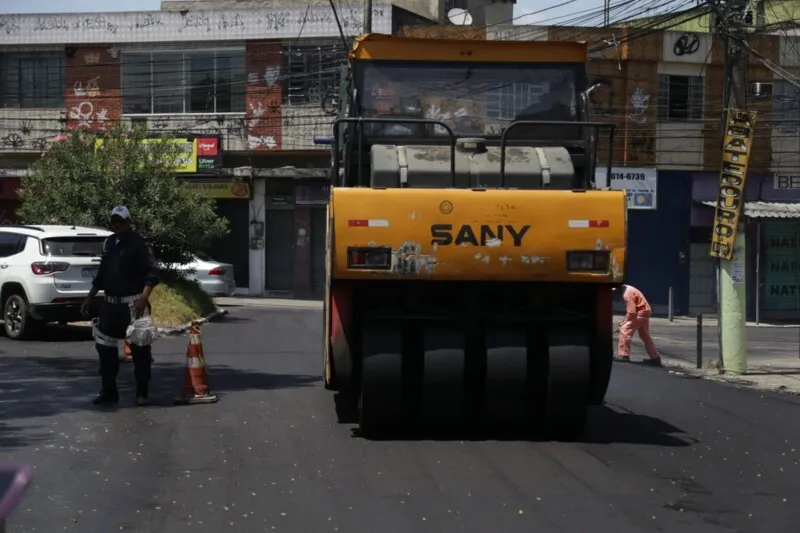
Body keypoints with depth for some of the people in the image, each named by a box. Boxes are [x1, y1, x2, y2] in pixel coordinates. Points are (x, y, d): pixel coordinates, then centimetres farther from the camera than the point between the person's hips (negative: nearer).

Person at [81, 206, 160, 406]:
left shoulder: (138, 243, -8)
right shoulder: (108, 243, 13)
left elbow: (152, 273, -16)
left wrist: (144, 297, -28)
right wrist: (89, 299, 19)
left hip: (132, 303, -7)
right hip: (110, 303, 7)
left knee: (139, 348, -3)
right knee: (105, 346, 9)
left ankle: (142, 393, 5)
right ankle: (109, 391, 19)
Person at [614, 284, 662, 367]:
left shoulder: (627, 294, -23)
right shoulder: (627, 289, 9)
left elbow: (631, 312, -25)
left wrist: (624, 321, -13)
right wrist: (625, 320, 11)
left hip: (640, 313, -10)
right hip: (645, 311, 10)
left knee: (625, 330, -11)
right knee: (645, 336, 18)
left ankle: (623, 355, -11)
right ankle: (655, 358, 25)